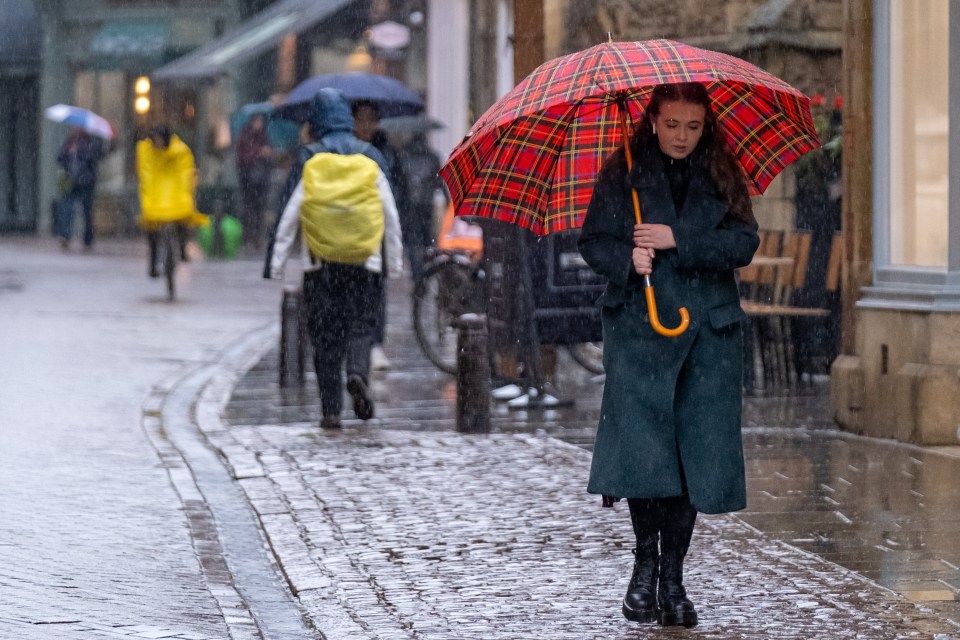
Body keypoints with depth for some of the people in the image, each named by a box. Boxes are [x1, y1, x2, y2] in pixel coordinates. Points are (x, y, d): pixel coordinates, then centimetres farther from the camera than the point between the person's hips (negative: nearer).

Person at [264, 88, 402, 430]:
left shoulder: (309, 159, -1)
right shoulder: (370, 157, 6)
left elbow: (290, 213, -4)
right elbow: (390, 213, 7)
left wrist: (275, 264, -1)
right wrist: (395, 263, 13)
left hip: (321, 261, -1)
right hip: (364, 260, 1)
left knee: (325, 333, 4)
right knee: (361, 324, 9)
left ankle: (331, 409, 0)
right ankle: (357, 372, -21)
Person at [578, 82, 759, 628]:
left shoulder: (721, 177, 9)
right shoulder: (624, 174, 6)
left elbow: (744, 244, -1)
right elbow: (594, 241, 5)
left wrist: (678, 240, -13)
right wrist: (627, 259, -15)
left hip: (709, 330, 1)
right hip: (638, 325, -1)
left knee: (697, 451, -2)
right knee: (641, 446, -12)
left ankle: (673, 573, 6)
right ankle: (647, 559, 7)